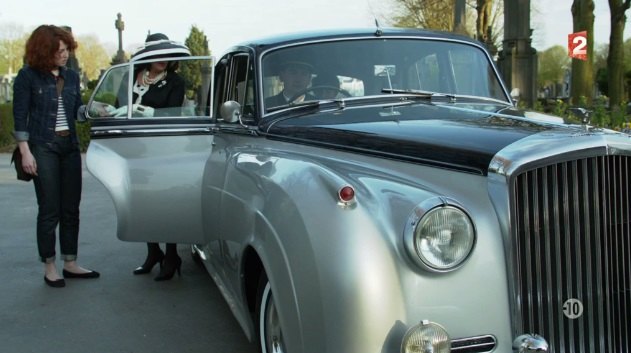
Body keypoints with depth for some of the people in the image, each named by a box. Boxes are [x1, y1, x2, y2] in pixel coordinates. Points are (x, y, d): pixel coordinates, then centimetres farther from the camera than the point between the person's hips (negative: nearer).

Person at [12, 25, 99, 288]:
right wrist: (25, 151, -11)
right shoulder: (28, 76, -3)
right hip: (43, 148, -5)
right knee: (49, 210, -1)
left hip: (70, 146, 5)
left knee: (70, 209, 8)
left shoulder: (71, 76, 11)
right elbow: (20, 116, -5)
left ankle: (70, 264, 18)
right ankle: (49, 268, 10)